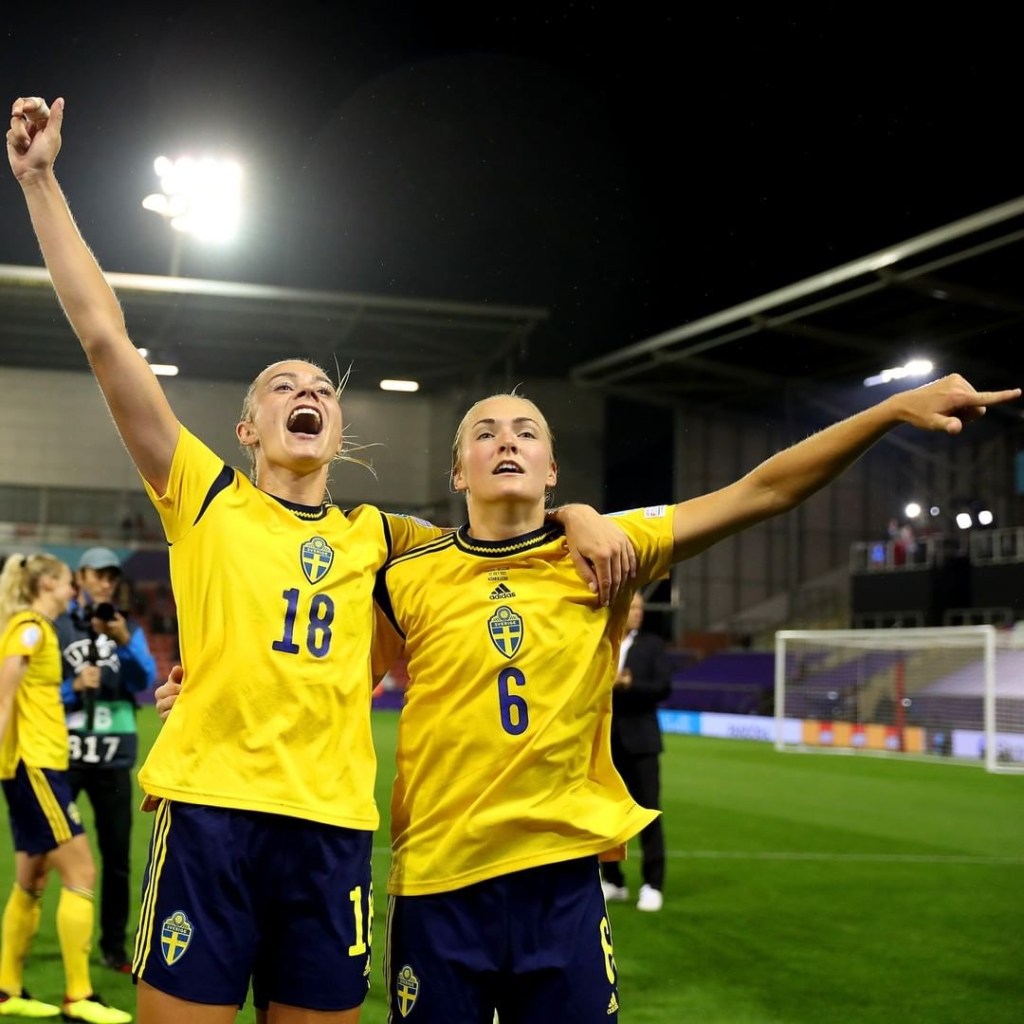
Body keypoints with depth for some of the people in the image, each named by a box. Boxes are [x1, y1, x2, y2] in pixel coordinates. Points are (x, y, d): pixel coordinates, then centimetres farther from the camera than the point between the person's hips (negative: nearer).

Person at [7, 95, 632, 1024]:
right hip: (210, 807, -3)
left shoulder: (373, 538, 15)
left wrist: (577, 520, 2)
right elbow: (105, 337, 3)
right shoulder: (206, 500, 8)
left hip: (334, 822, 3)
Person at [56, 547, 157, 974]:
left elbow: (145, 681, -8)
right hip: (62, 755, -2)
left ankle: (113, 945, 17)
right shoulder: (56, 626, -2)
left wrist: (124, 642, -22)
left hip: (113, 758, 3)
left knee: (117, 856, 6)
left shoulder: (129, 629, 6)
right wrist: (73, 688, -18)